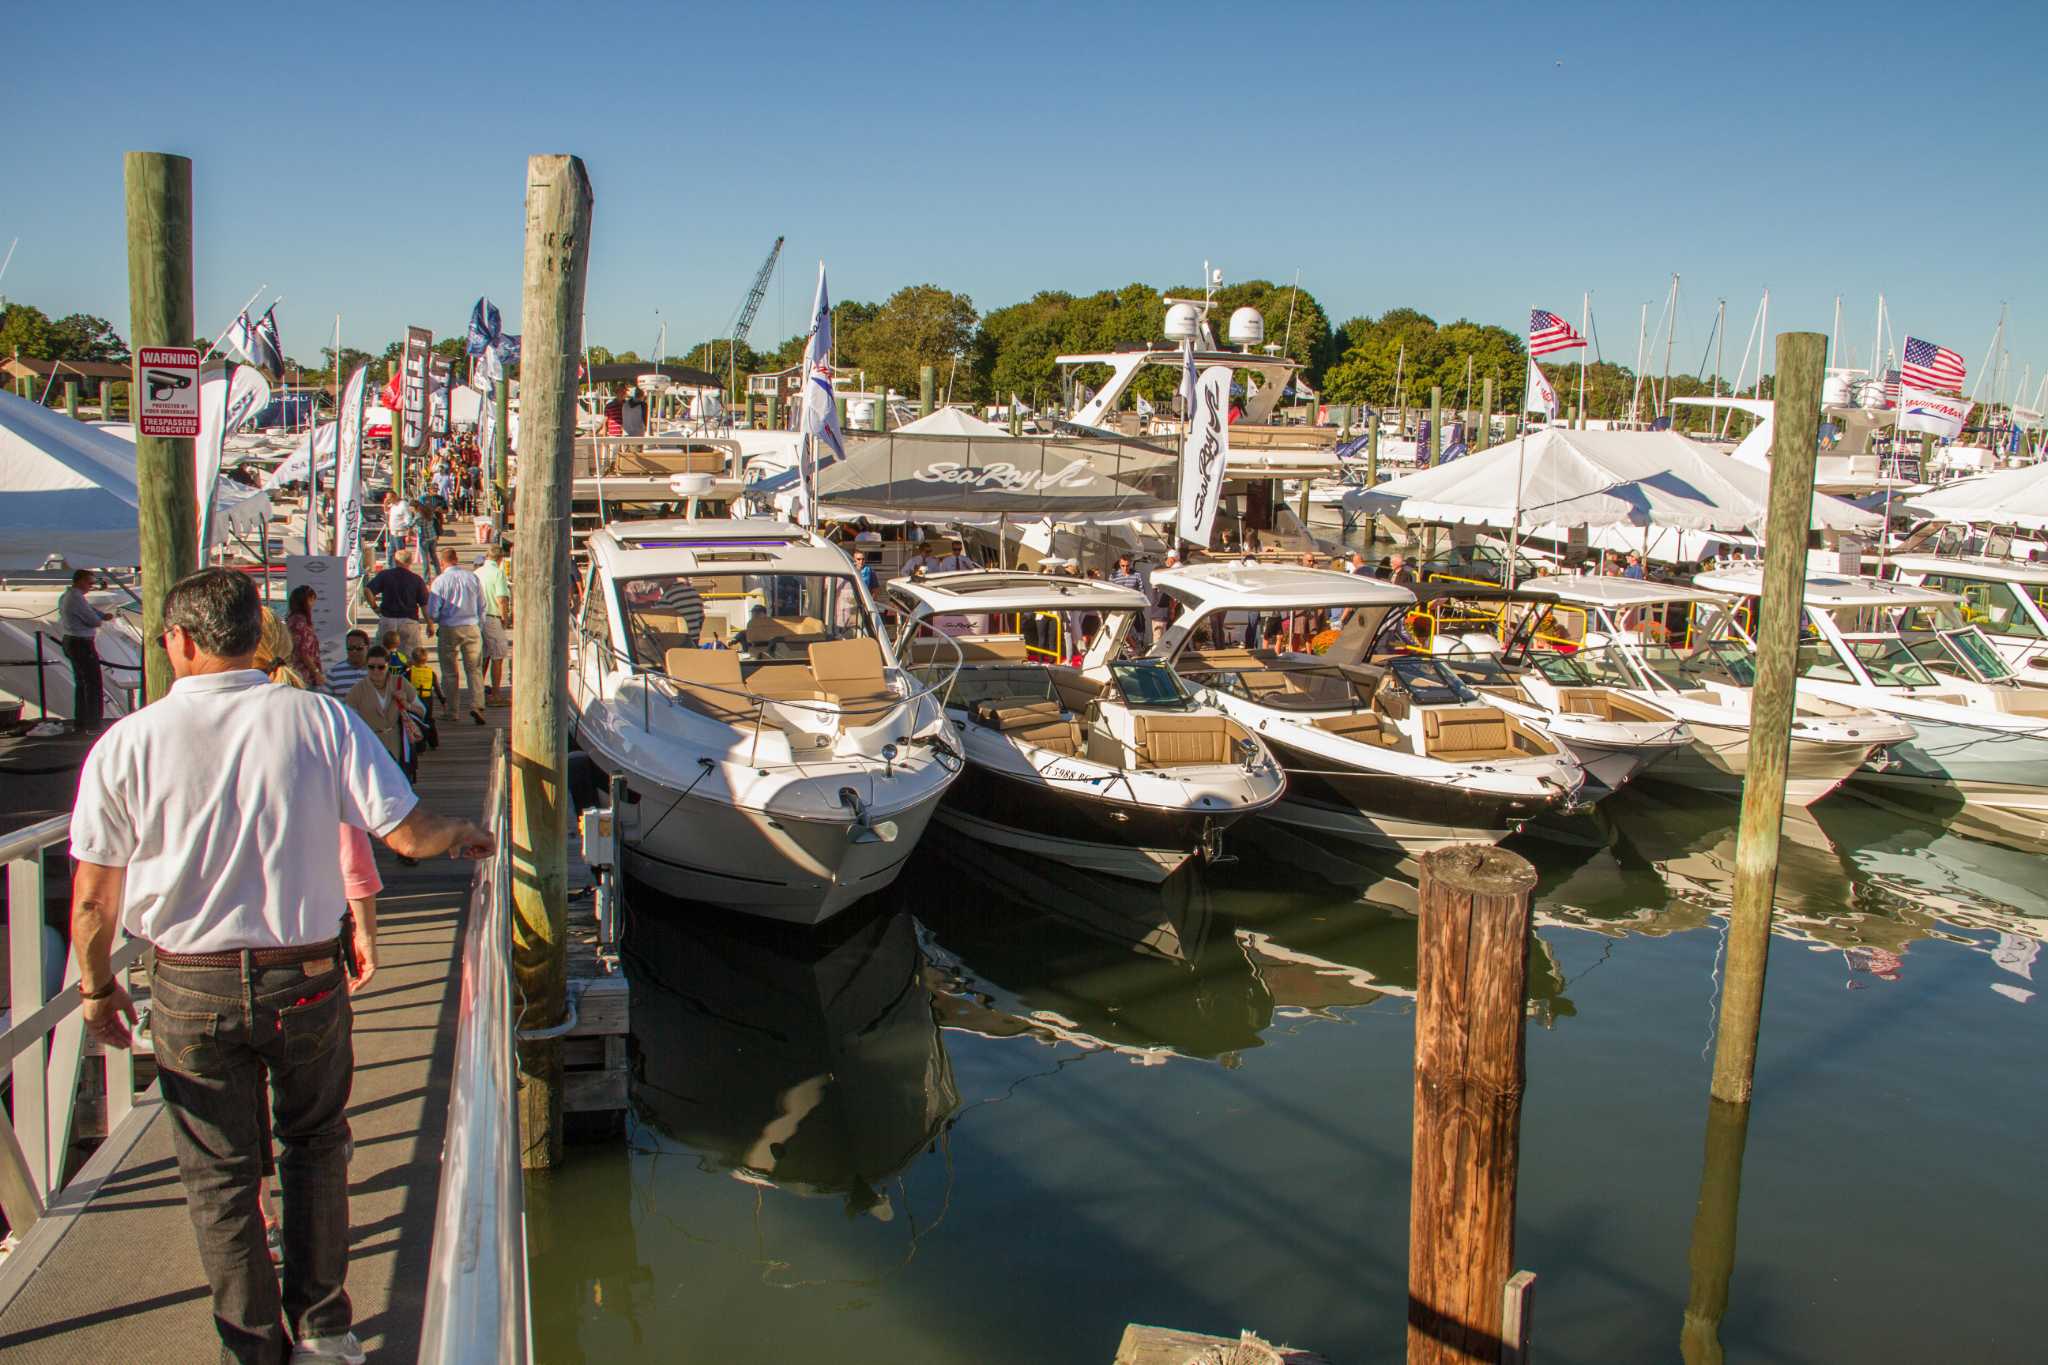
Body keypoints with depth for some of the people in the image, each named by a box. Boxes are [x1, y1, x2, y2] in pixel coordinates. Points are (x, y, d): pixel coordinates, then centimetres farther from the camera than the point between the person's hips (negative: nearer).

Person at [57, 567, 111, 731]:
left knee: (81, 683, 17)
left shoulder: (65, 597, 12)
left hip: (70, 642, 11)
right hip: (82, 645, -11)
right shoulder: (77, 598, -20)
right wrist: (101, 618, 3)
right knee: (95, 684, -5)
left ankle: (80, 722, 23)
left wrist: (104, 615, 0)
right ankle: (94, 722, -4)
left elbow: (90, 608, 16)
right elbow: (94, 620, -19)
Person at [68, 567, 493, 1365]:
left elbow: (93, 899, -3)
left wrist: (96, 987, 13)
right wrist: (461, 836, 10)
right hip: (306, 979, 1)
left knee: (219, 1176, 15)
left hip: (192, 991, 0)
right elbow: (410, 835, -12)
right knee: (314, 1145, 22)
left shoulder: (126, 745, -9)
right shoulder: (319, 720, -11)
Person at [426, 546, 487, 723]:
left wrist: (439, 622, 15)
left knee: (449, 672, 9)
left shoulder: (440, 581, -8)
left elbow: (432, 612, -7)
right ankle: (477, 705, -12)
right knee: (474, 669, 4)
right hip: (472, 628, 1)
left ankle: (451, 711, 14)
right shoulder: (473, 578, 0)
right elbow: (482, 608, 7)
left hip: (448, 629, -1)